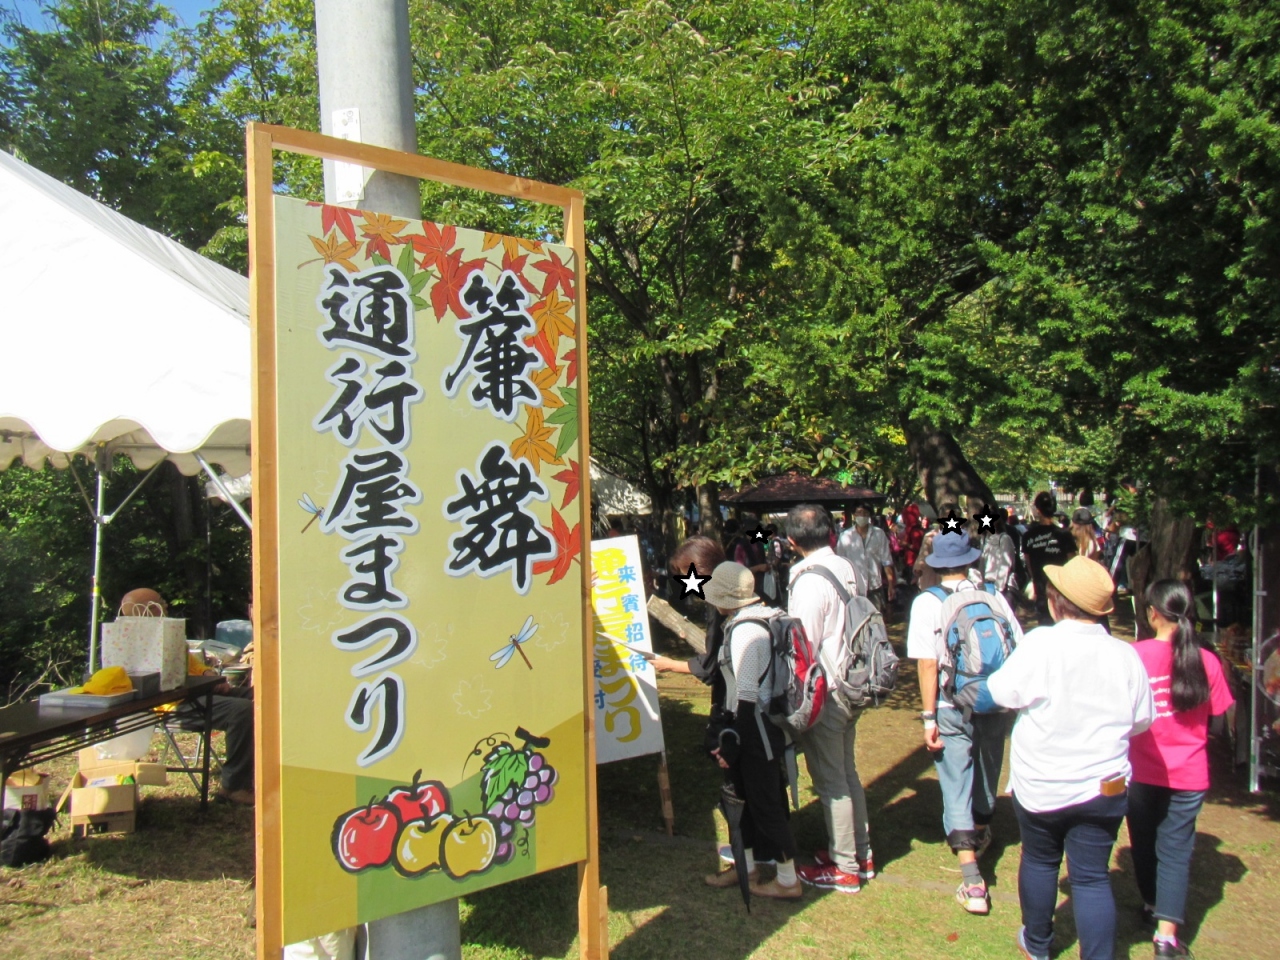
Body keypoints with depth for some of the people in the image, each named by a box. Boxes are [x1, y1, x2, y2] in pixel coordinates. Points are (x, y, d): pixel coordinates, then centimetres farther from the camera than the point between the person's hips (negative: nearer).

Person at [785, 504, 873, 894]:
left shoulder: (809, 582, -22)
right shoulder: (851, 571, 1)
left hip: (824, 694, -8)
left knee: (830, 782, 5)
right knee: (846, 773, 21)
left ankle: (844, 868, 17)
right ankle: (860, 853, 33)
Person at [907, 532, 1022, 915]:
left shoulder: (927, 602, -10)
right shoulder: (995, 598, -2)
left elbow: (928, 664, -15)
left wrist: (929, 718, -10)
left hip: (953, 711, -3)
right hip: (996, 706, 3)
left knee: (956, 788, 1)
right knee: (987, 774, 24)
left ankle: (973, 882, -7)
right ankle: (981, 834, 50)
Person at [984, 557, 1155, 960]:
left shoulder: (1040, 644, -19)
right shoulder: (1125, 656, -8)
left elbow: (1002, 691, -8)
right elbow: (1143, 719, 3)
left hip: (1040, 785, -1)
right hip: (1104, 788, 1)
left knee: (1039, 862, 19)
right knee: (1093, 877, 10)